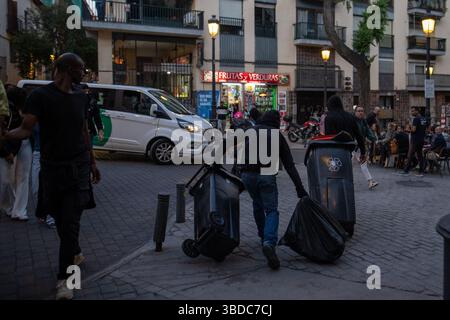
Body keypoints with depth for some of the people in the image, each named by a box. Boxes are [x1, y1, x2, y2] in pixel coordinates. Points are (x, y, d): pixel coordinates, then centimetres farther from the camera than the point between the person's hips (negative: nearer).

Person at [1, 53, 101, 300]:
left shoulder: (81, 97, 9)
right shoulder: (41, 96, -6)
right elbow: (26, 129, -13)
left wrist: (92, 162, 19)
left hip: (78, 168, 2)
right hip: (52, 168, -2)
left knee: (70, 222, -5)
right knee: (60, 219, 11)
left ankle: (64, 278, -1)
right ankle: (74, 254, 38)